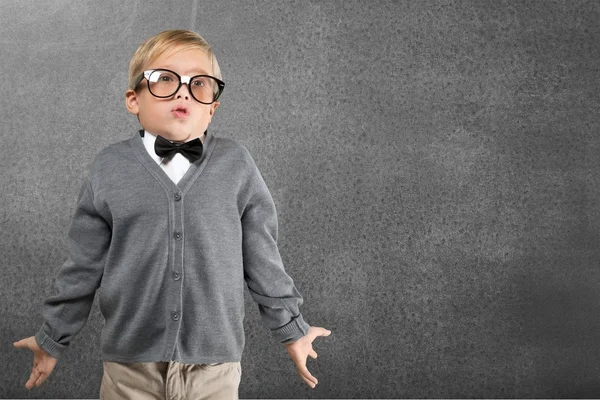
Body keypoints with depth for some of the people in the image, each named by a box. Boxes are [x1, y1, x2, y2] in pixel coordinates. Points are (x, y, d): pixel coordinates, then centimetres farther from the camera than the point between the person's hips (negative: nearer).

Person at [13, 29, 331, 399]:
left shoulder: (236, 164, -2)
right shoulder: (108, 170, -1)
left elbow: (262, 258, 6)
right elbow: (84, 266, 7)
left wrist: (291, 329, 11)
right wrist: (53, 339, 13)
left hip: (215, 366, 0)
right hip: (131, 366, 0)